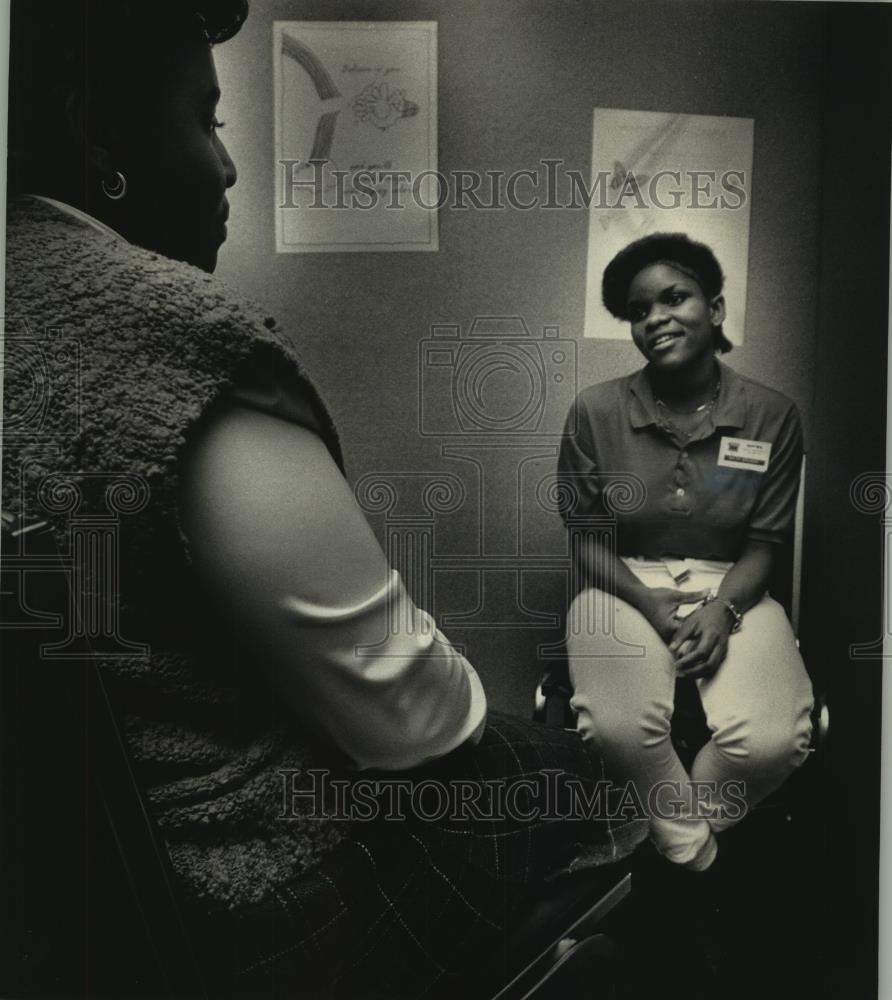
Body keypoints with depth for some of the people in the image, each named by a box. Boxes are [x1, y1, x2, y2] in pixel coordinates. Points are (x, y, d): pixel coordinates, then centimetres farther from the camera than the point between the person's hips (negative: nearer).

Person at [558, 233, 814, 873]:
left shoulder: (772, 416, -2)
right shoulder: (596, 412, -5)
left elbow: (763, 545, 2)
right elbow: (584, 536, 0)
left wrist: (722, 609, -17)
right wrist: (648, 602, -15)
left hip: (730, 590, 2)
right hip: (624, 588, -1)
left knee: (771, 742, -24)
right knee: (623, 727, -29)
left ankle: (670, 830, 9)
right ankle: (697, 857, 3)